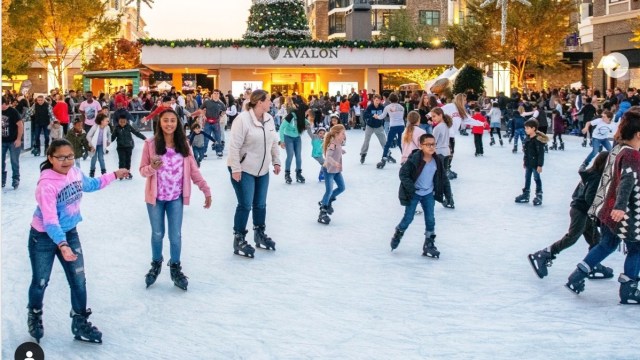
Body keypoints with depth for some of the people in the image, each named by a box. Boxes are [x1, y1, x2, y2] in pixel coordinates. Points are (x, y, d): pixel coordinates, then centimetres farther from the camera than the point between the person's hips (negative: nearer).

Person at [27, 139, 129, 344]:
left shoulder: (75, 172, -9)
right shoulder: (47, 184, -30)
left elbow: (91, 185, 15)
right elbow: (49, 220, -37)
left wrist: (114, 175, 20)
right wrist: (62, 245, -49)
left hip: (70, 233, 6)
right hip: (43, 238, -5)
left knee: (79, 281, 7)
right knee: (40, 282, 11)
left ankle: (80, 323, 23)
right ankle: (35, 317, 40)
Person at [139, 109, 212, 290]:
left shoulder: (183, 144, -2)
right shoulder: (151, 143, -10)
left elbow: (193, 169, 1)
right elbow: (143, 170, -6)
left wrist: (206, 190, -1)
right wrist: (152, 168, -29)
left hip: (176, 198, 1)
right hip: (156, 197, -1)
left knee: (176, 235, 5)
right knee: (157, 234, 13)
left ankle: (175, 268, 24)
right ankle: (156, 265, 35)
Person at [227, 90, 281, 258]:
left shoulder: (269, 119, 3)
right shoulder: (242, 119, -21)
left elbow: (274, 142, 13)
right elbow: (234, 146, -21)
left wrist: (276, 161, 12)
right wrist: (235, 168, -22)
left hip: (262, 169, 7)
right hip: (243, 169, -7)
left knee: (260, 204, 15)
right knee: (245, 205, -4)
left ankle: (260, 234, 33)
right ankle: (239, 240, 8)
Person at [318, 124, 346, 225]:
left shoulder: (338, 144, 2)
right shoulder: (332, 145, -25)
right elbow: (328, 156, -42)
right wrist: (334, 163, -54)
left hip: (337, 170, 9)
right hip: (329, 170, -9)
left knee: (341, 187, 13)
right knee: (329, 190, -12)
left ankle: (328, 201, 32)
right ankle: (323, 212, -5)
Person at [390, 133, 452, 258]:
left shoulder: (438, 160, -5)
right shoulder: (414, 159, -20)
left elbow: (444, 178, 5)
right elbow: (403, 173, -16)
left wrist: (448, 194, 4)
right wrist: (410, 187, -25)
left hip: (429, 194, 4)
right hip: (413, 194, -4)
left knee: (430, 220, 3)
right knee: (408, 218, 2)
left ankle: (429, 245, 14)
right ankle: (397, 235, 29)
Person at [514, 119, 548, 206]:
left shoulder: (538, 139, -21)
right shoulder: (528, 138, 5)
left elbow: (541, 153, -21)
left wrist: (540, 165, -21)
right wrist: (525, 161, 19)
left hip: (535, 164, -8)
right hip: (528, 163, 9)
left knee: (537, 179, 2)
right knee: (527, 178, 15)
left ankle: (539, 196, 12)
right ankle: (525, 195, 24)